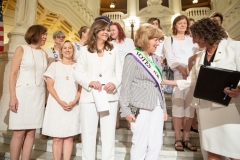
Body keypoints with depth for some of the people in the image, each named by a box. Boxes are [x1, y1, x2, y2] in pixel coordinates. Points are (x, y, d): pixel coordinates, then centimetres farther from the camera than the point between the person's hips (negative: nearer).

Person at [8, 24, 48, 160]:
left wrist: (47, 97, 5)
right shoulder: (21, 49, 3)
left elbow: (45, 76, 10)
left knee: (31, 132, 5)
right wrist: (13, 96, -13)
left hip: (39, 95, 4)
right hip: (23, 92, -3)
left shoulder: (44, 54, 13)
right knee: (19, 132, -2)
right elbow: (13, 74, -3)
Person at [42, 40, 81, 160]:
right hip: (57, 105, -1)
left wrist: (74, 101, -9)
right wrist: (60, 101, -12)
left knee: (69, 137, 4)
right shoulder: (54, 65, 8)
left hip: (73, 106, 1)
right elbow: (50, 86, 1)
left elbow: (81, 88, 7)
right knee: (57, 137, 0)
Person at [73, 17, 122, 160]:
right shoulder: (85, 50, 9)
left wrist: (115, 83, -12)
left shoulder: (113, 50, 13)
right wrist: (90, 82, -14)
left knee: (109, 134, 7)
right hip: (89, 97, -1)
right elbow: (77, 73, 4)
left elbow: (119, 73, 8)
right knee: (88, 133, 7)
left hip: (110, 96, 1)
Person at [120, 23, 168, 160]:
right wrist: (126, 109, -12)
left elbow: (159, 85, 15)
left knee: (156, 144, 11)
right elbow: (126, 85, -8)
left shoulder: (155, 58, 13)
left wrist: (164, 108, 14)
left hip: (156, 107, 6)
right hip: (141, 107, -6)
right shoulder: (133, 57, -6)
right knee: (140, 144, 3)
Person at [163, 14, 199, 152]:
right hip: (176, 75, -3)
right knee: (178, 105, -9)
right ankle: (178, 139, -1)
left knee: (190, 105, 0)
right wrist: (181, 68, -16)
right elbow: (170, 58, -1)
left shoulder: (192, 39, 23)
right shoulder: (169, 40, 14)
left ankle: (186, 139, 8)